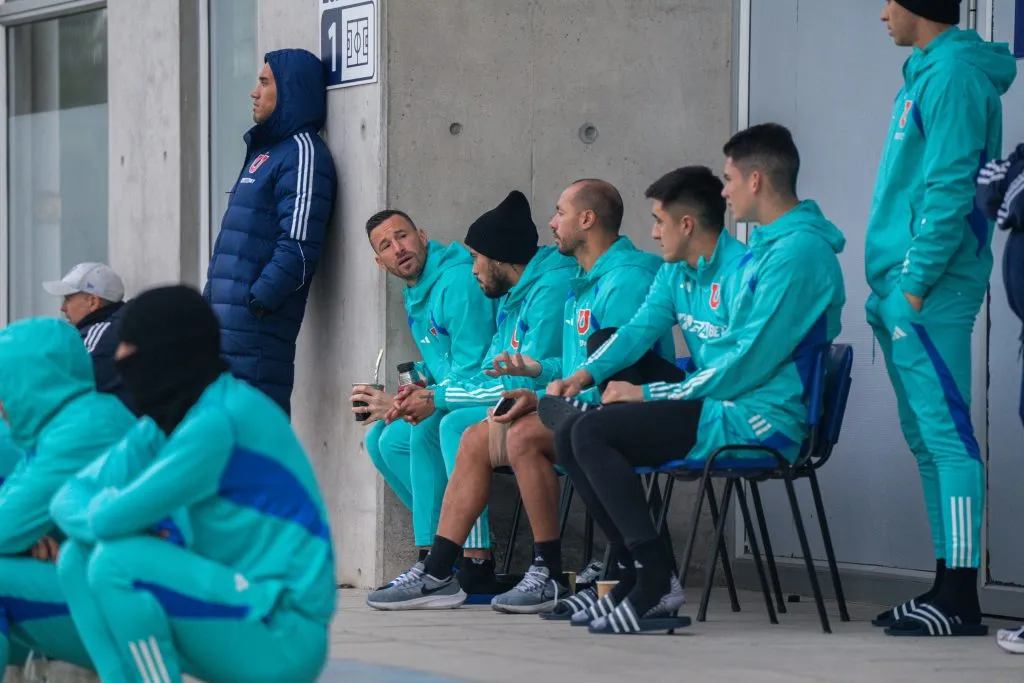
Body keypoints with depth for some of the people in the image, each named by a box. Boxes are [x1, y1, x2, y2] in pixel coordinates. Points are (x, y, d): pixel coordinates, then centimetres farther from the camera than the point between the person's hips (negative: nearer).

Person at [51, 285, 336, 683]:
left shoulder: (220, 420, -18)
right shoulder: (162, 425, 9)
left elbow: (113, 517, -21)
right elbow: (70, 498, 9)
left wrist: (99, 510, 2)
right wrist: (107, 513, -13)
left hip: (283, 638, -9)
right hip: (235, 615, 9)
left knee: (116, 562, -22)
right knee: (78, 557, 3)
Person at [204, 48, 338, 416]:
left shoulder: (302, 152, -8)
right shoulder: (266, 150, 23)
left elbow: (299, 246, -18)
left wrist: (257, 301, -19)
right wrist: (212, 301, 18)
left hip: (255, 327, -10)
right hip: (227, 323, 10)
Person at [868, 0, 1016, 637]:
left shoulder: (952, 75, -12)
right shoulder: (928, 73, 18)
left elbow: (950, 189, -19)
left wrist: (915, 283, -20)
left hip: (929, 295, -10)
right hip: (903, 292, 10)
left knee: (945, 435, -10)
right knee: (927, 439, 12)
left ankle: (960, 602, -11)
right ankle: (948, 586, 16)